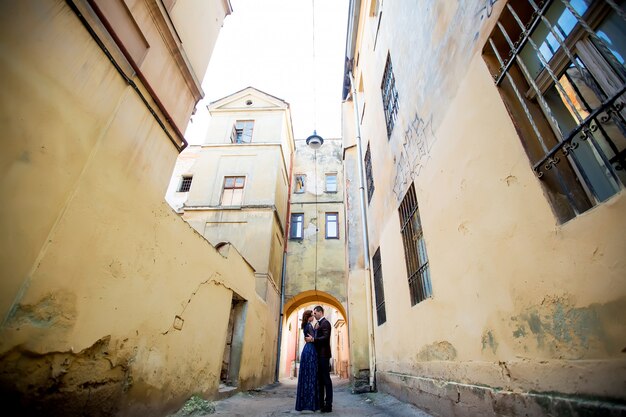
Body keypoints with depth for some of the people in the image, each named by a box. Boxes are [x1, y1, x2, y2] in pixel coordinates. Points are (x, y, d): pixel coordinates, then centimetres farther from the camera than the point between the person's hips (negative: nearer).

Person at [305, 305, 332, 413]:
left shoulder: (325, 323, -10)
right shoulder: (319, 324, 17)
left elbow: (326, 337, -22)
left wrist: (312, 339, -20)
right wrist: (311, 338, 3)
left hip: (323, 354, -9)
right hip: (319, 355, 9)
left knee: (326, 379, -3)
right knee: (320, 379, 13)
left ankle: (328, 404, 3)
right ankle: (321, 402, 20)